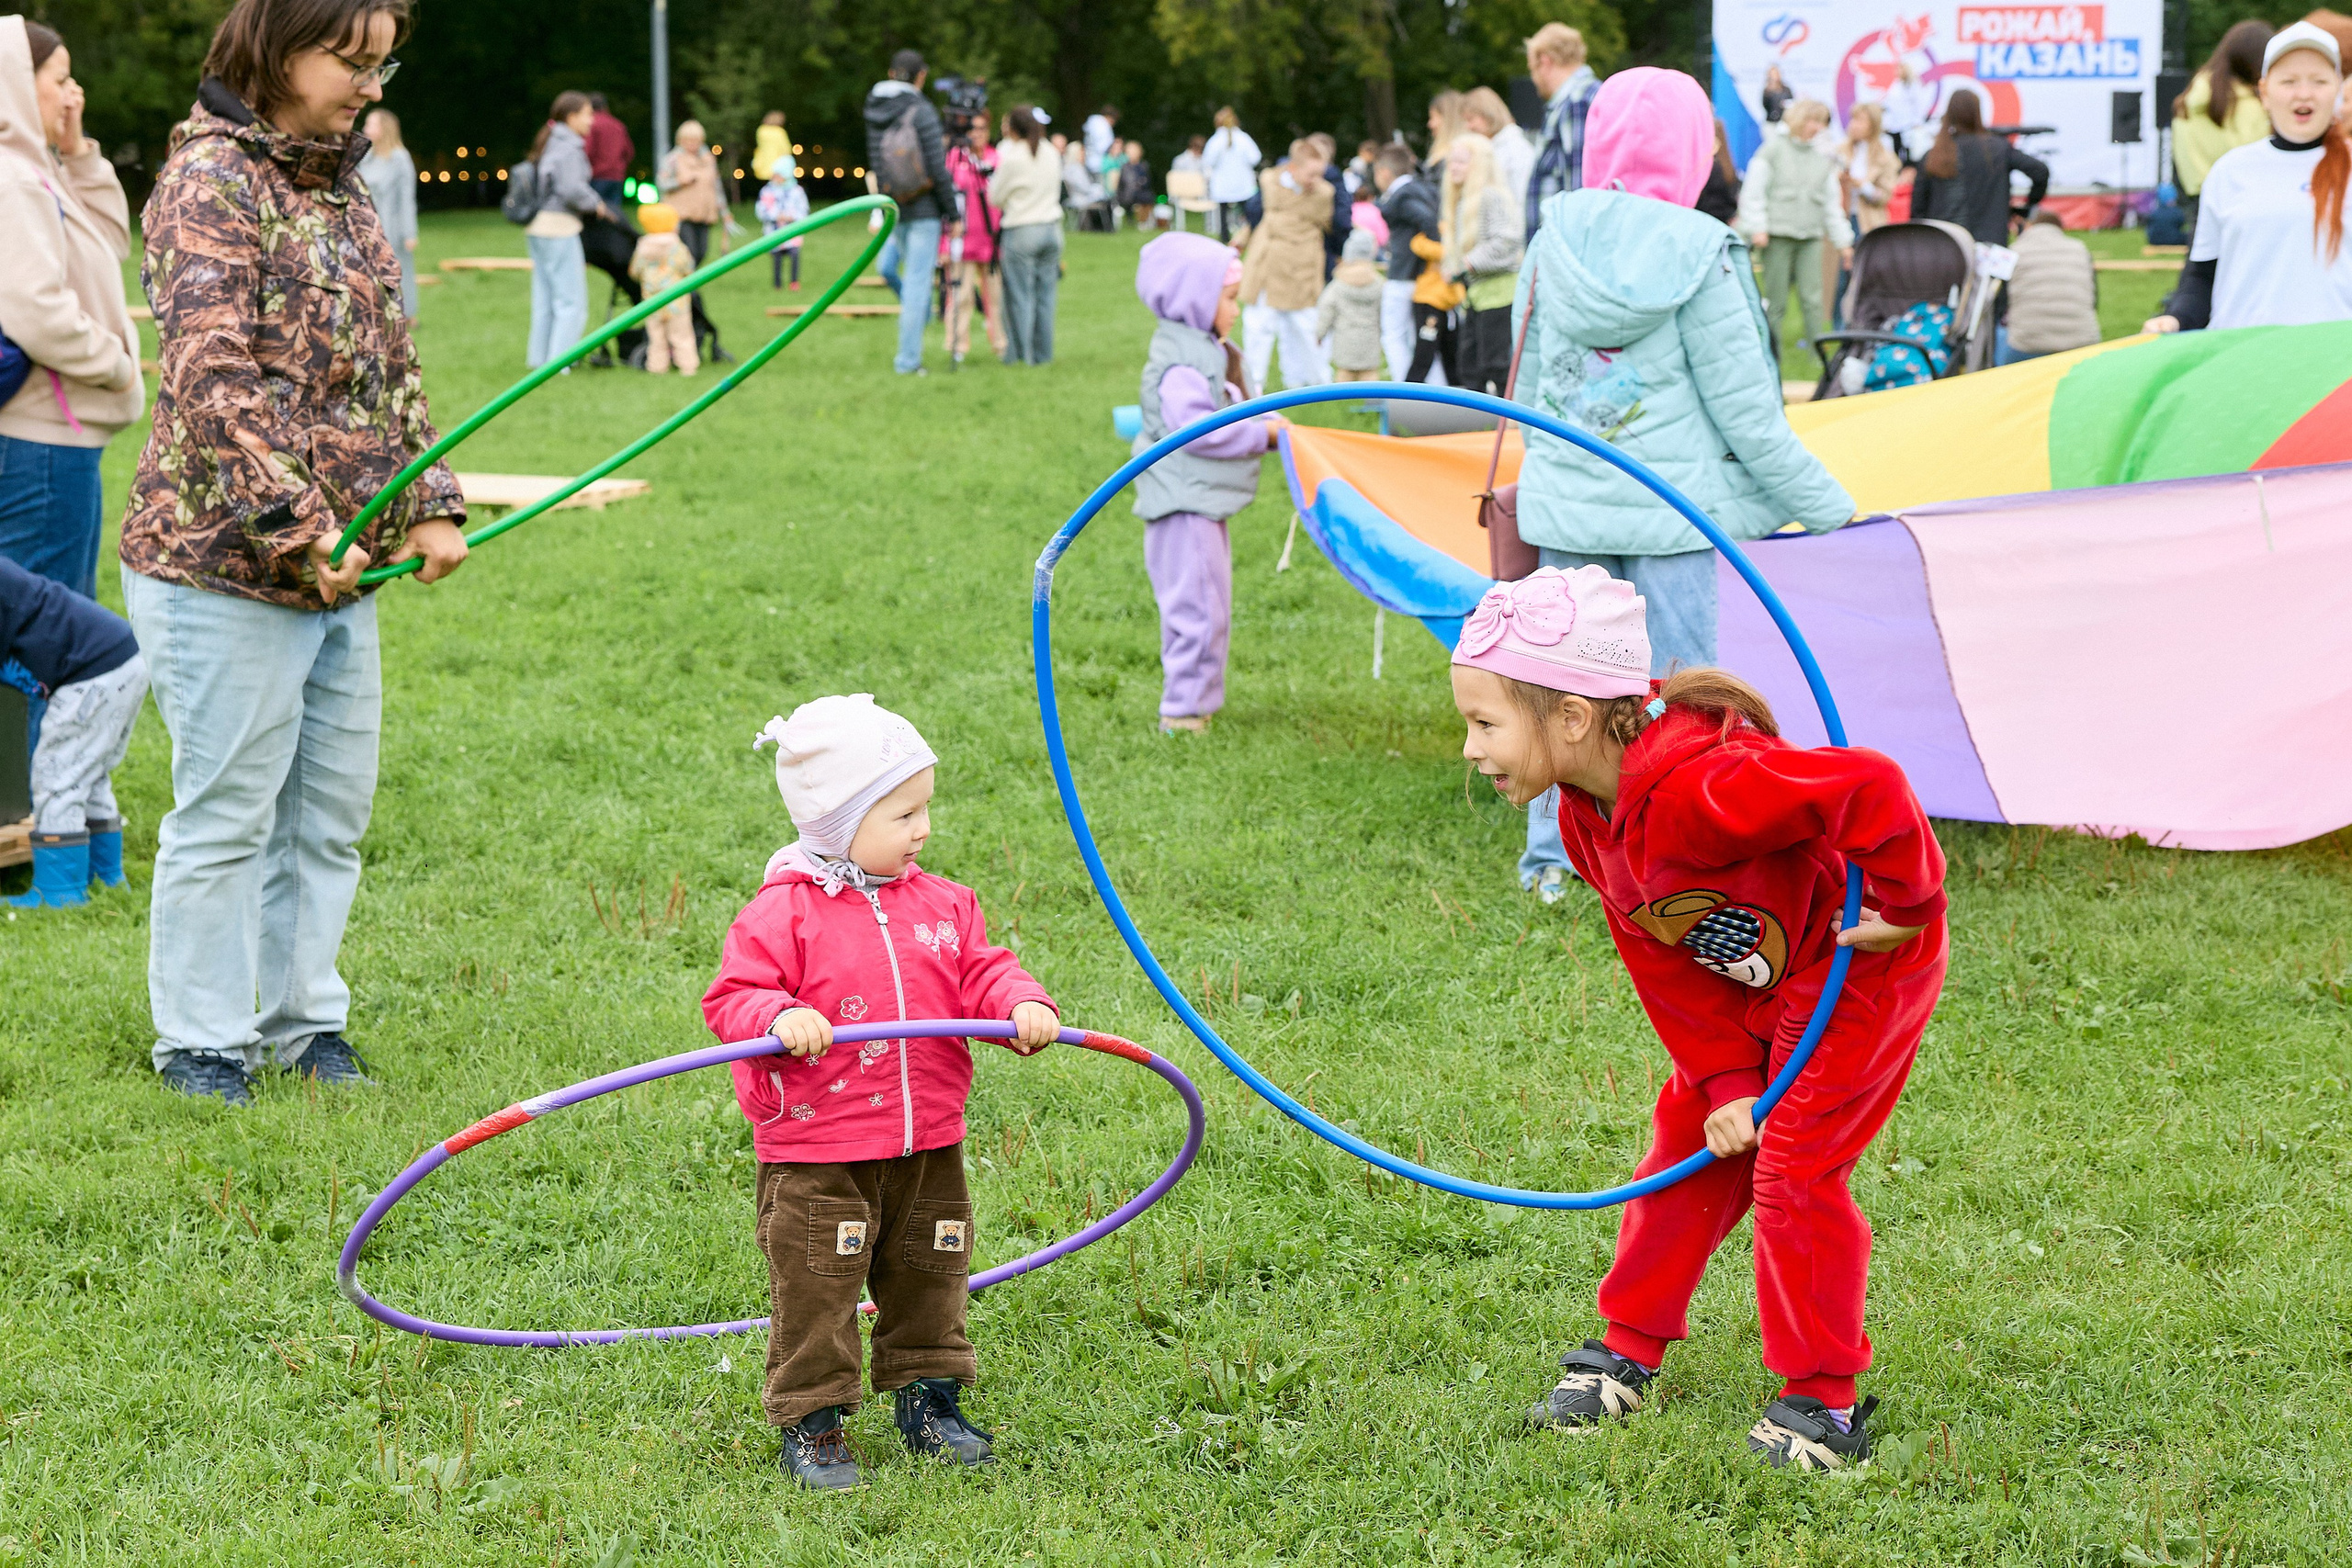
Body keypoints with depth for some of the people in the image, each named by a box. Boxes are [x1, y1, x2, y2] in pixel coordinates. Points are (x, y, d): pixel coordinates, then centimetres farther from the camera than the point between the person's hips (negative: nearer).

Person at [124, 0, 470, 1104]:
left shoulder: (339, 186, 14)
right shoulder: (210, 180, -12)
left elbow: (389, 365, 18)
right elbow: (217, 380, -20)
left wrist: (430, 505, 8)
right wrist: (300, 527, -23)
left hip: (340, 571, 8)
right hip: (224, 567, -8)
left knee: (331, 810, 12)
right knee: (227, 812, 0)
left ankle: (301, 1021, 25)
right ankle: (200, 1043, 12)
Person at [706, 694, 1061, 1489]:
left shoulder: (941, 904, 5)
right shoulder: (782, 913, -12)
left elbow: (981, 972, 8)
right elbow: (731, 996, -13)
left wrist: (1021, 1004, -12)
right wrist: (780, 1018, -33)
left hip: (927, 1146, 5)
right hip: (816, 1153, -5)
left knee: (927, 1276, 16)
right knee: (815, 1289, 0)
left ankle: (928, 1402, 31)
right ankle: (810, 1423, 11)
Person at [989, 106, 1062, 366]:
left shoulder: (1012, 159, -13)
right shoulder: (1051, 154, 5)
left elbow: (995, 198, -4)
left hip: (1021, 231, -6)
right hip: (1051, 227, 6)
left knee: (1020, 296, 1)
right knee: (1045, 294, 8)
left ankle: (1020, 354, 4)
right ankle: (1043, 353, 11)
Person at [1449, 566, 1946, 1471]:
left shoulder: (1692, 791, -38)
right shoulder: (1585, 818, -7)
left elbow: (1869, 787, -45)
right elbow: (1663, 963, 0)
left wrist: (1904, 905, -30)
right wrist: (1725, 1079, -7)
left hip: (1864, 964, -9)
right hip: (1759, 983, 9)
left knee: (1794, 1169, -7)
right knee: (1691, 1141, 12)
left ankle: (1823, 1399, 7)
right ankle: (1628, 1348, 26)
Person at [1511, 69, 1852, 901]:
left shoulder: (1553, 242, -1)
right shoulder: (1696, 256, -14)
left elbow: (1530, 380, 9)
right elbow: (1744, 411, -10)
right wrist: (1825, 505, 0)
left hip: (1566, 503, 4)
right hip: (1670, 506, -4)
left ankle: (1551, 860, 23)